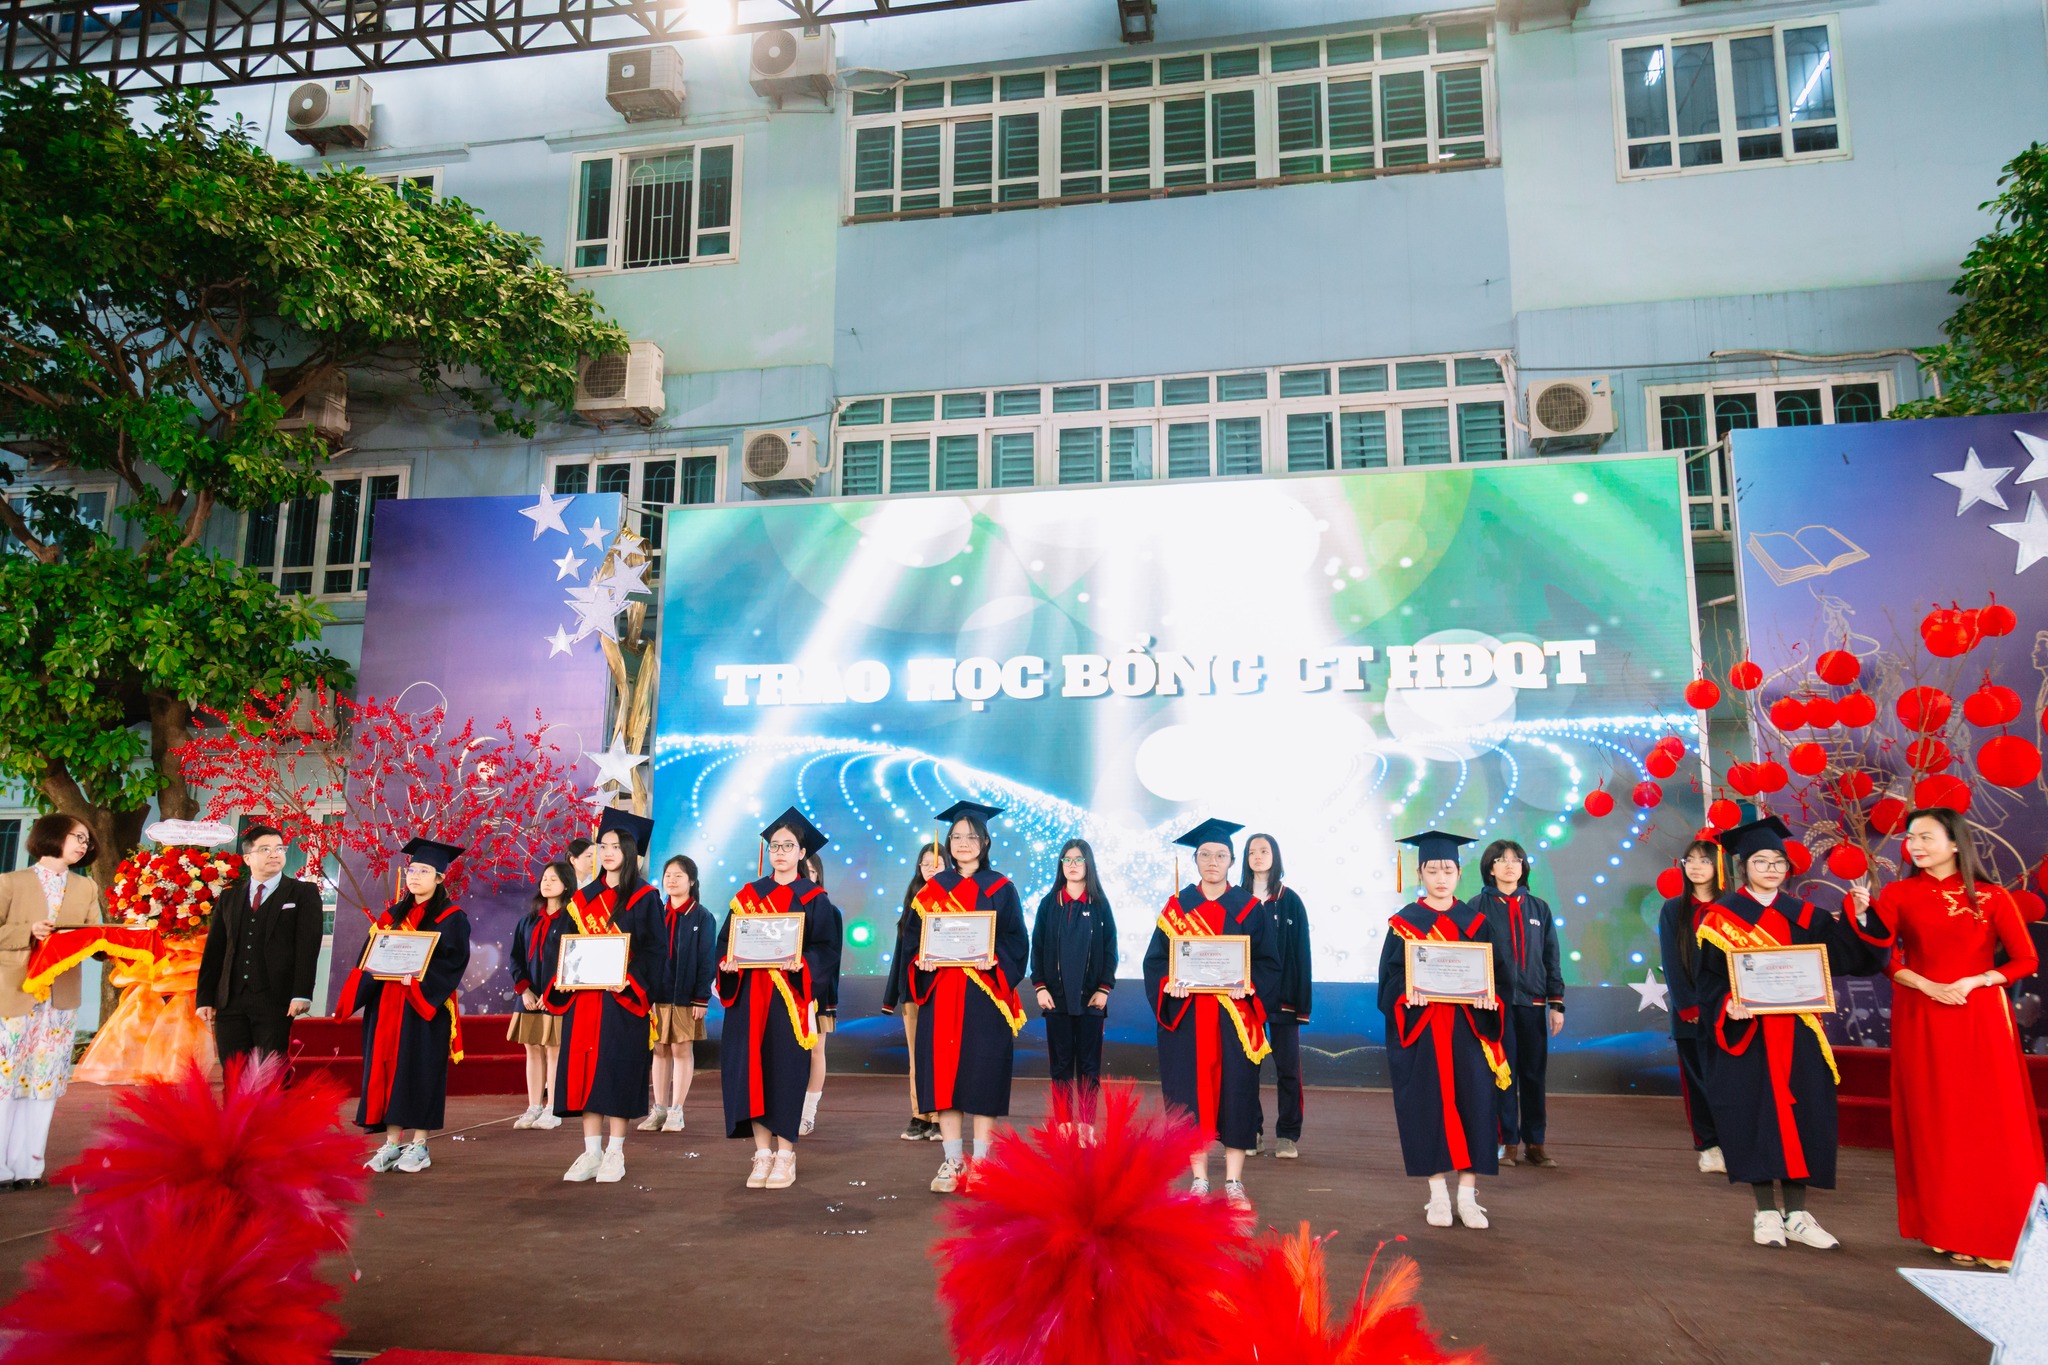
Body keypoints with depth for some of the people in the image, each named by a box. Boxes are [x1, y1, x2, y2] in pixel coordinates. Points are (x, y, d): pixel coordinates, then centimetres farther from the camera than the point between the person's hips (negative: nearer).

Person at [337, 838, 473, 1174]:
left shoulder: (451, 918, -2)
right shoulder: (393, 914, 15)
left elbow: (454, 962, -10)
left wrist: (418, 977, -23)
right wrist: (378, 967, -9)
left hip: (425, 1006, -5)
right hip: (387, 1004, 5)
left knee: (421, 1069, -4)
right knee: (388, 1068, 3)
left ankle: (419, 1144, 3)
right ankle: (391, 1143, 9)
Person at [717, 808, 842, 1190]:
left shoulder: (814, 899, 3)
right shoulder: (748, 895, 13)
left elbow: (827, 950, -4)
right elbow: (726, 940, 10)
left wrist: (802, 962, -23)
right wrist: (728, 960, -11)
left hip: (790, 998, -3)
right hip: (749, 998, 3)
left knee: (786, 1070, -3)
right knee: (752, 1069, 1)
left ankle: (785, 1154, 8)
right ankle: (763, 1152, 12)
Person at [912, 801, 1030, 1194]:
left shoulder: (1000, 889, 3)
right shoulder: (932, 889, 11)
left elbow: (1017, 941, 0)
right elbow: (914, 937, 12)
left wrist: (994, 959, -17)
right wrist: (921, 958, -8)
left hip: (984, 997, -2)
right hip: (941, 997, 3)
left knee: (982, 1077, -1)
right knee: (943, 1076, 2)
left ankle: (980, 1164, 8)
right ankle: (953, 1162, 12)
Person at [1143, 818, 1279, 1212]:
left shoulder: (1249, 908, 5)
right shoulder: (1177, 905, 7)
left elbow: (1268, 964, 3)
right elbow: (1155, 960, 5)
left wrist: (1250, 986, -16)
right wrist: (1167, 984, -15)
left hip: (1234, 1017, 0)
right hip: (1187, 1017, 1)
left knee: (1235, 1092, 0)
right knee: (1191, 1094, 2)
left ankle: (1234, 1183, 11)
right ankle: (1199, 1180, 14)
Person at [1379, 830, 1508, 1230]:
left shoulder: (1475, 922, 9)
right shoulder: (1403, 922, 4)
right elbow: (1391, 976, 0)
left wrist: (1487, 997, -15)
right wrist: (1407, 992, -21)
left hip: (1467, 1029, 1)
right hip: (1420, 1028, -1)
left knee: (1472, 1103, -3)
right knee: (1428, 1105, 0)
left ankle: (1467, 1195, 6)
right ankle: (1438, 1194, 12)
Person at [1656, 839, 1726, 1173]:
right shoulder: (1673, 909, 6)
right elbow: (1671, 962, 1)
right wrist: (1689, 1007, -8)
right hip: (1689, 1011, 1)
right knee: (1697, 1079, 3)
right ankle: (1708, 1147, 9)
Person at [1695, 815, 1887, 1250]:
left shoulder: (1804, 917, 10)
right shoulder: (1721, 917, 0)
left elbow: (1850, 956, 1)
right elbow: (1711, 978, -4)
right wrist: (1728, 1006, -22)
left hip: (1796, 1036, 3)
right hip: (1748, 1035, -3)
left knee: (1800, 1115, 4)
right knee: (1756, 1115, -1)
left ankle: (1796, 1214, 15)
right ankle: (1767, 1213, 11)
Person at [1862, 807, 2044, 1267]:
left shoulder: (1991, 898, 3)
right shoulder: (1898, 895, 4)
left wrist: (1973, 982, -13)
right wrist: (1927, 985, -17)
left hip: (1981, 1020, 0)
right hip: (1921, 1021, 0)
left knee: (1992, 1125, 0)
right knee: (1935, 1125, 3)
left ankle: (2000, 1234, 10)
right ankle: (1948, 1230, 11)